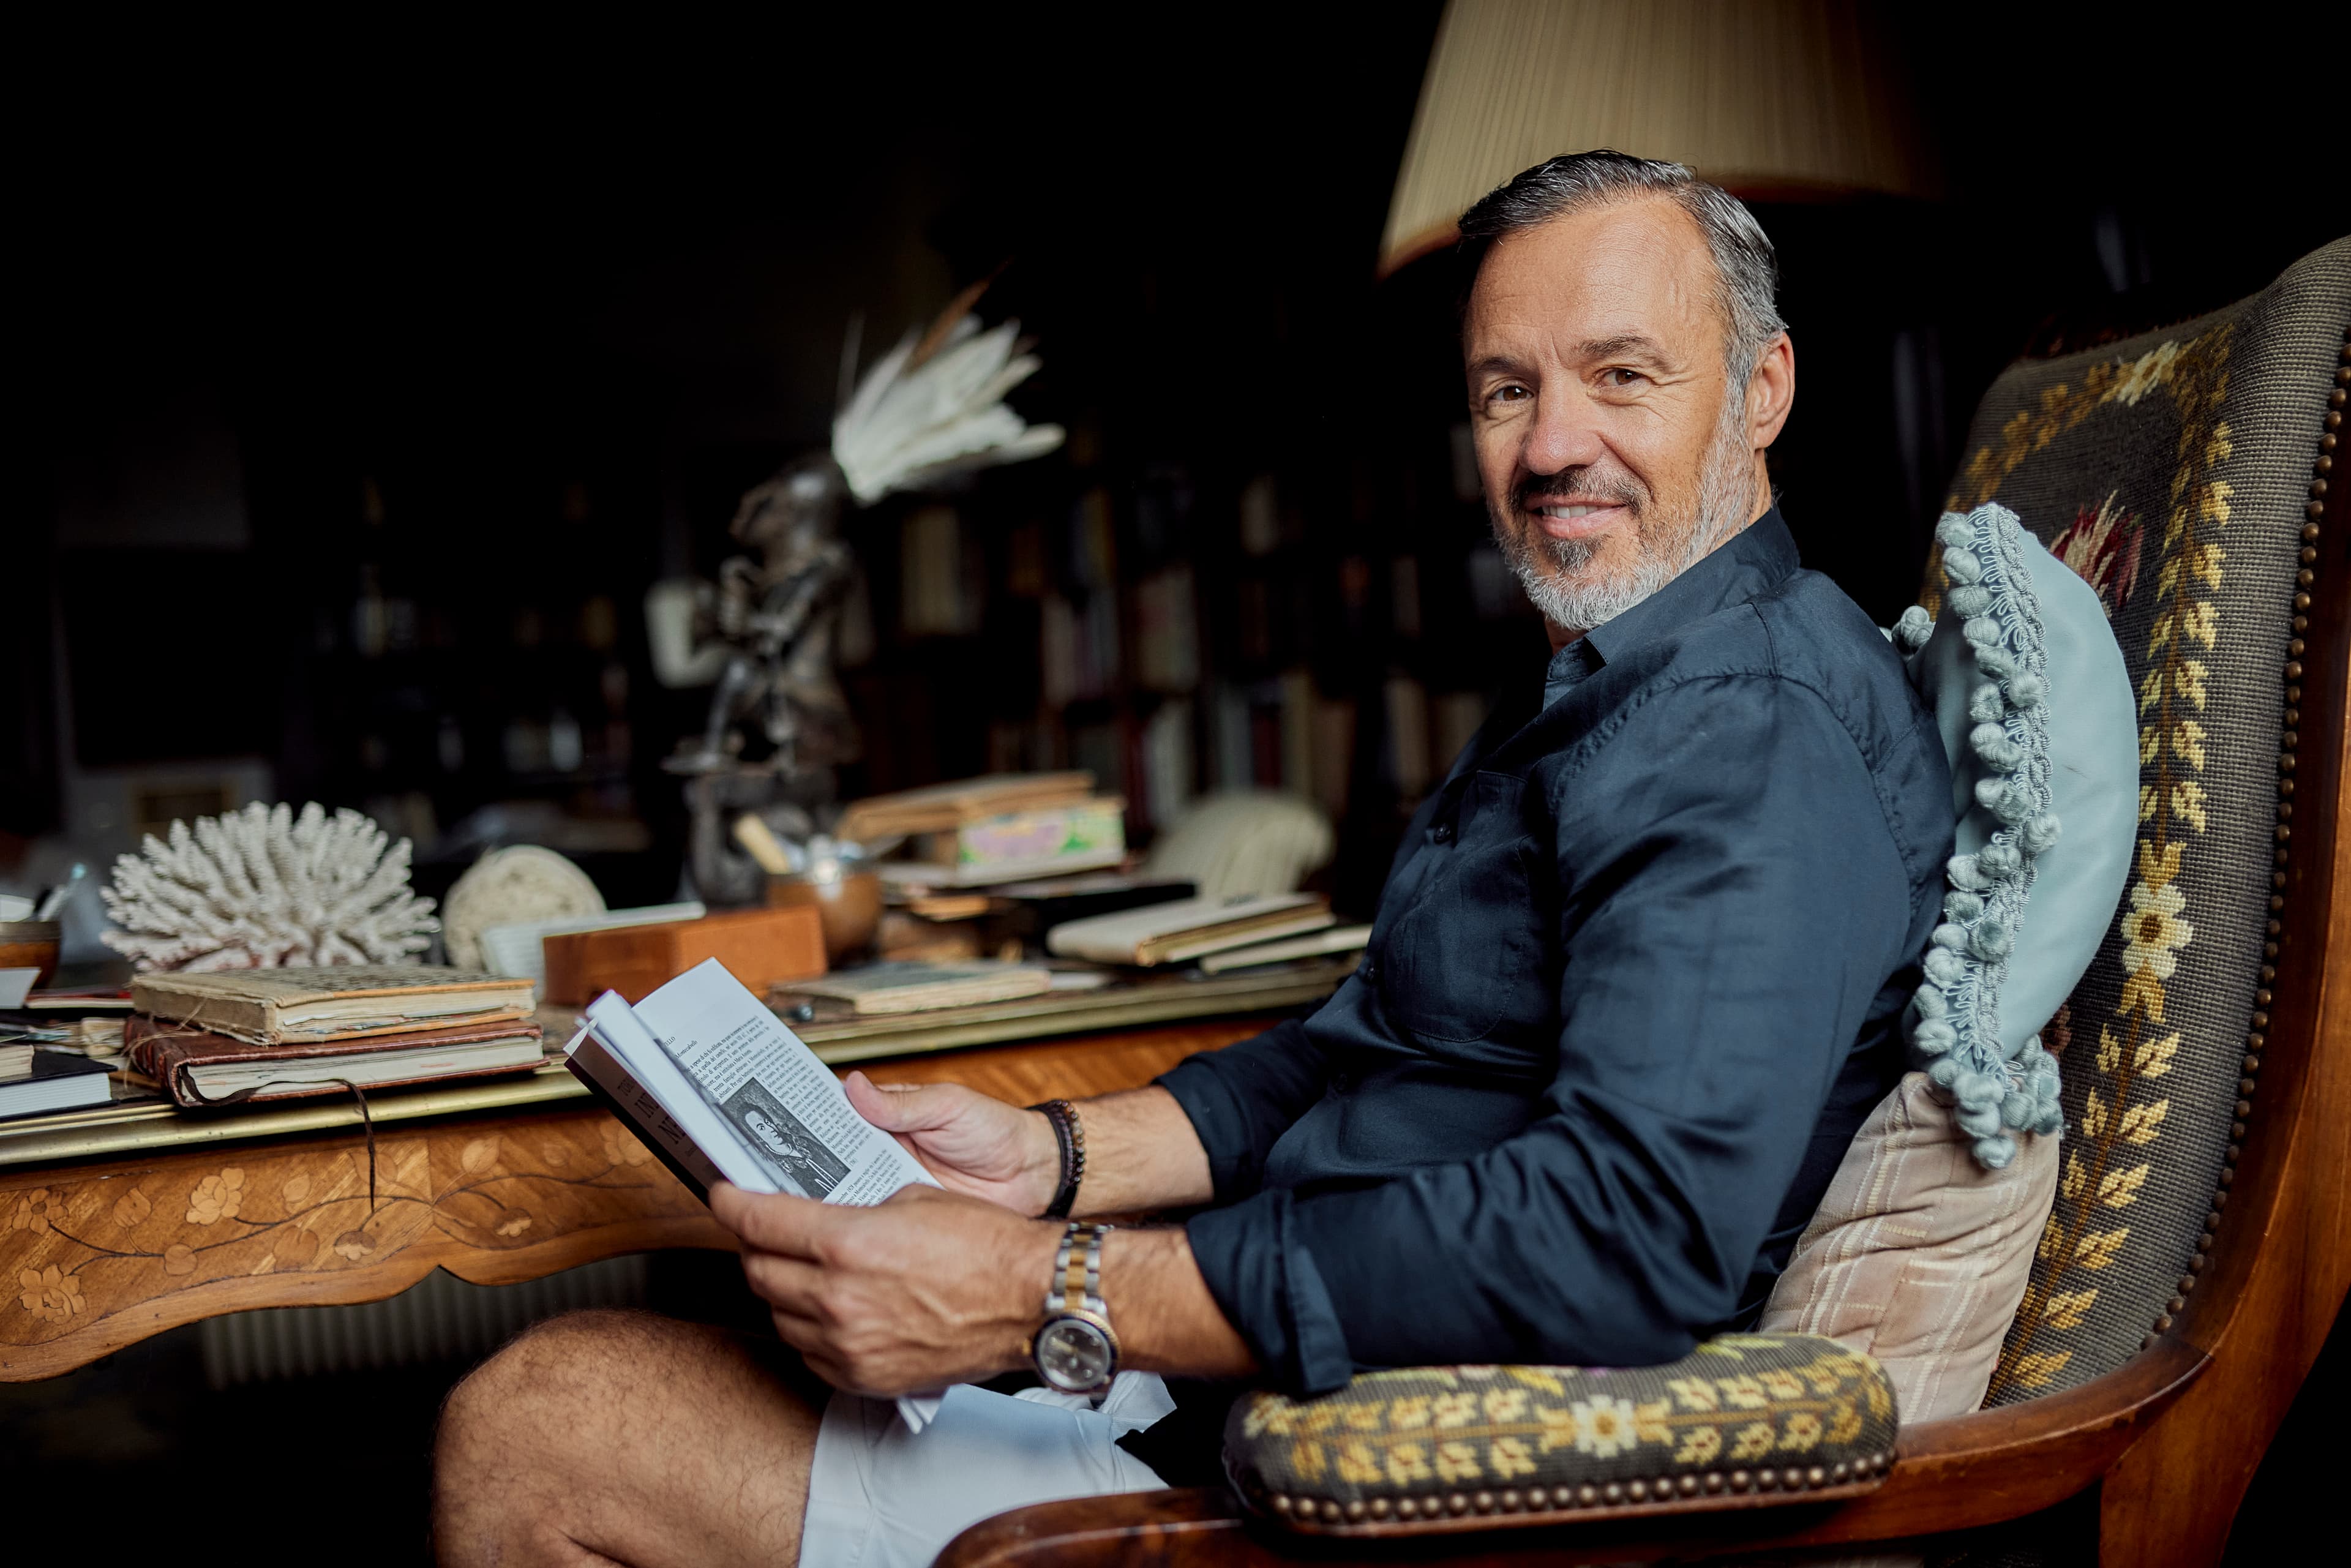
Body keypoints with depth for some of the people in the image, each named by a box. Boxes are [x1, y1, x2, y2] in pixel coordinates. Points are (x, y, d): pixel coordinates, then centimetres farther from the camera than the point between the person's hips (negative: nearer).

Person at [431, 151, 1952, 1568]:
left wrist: (1055, 1293, -29)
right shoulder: (1587, 696, 17)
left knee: (532, 1433, -10)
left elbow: (1631, 1234, -31)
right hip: (1256, 1382, 10)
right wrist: (1056, 1156, 4)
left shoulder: (1759, 726, -18)